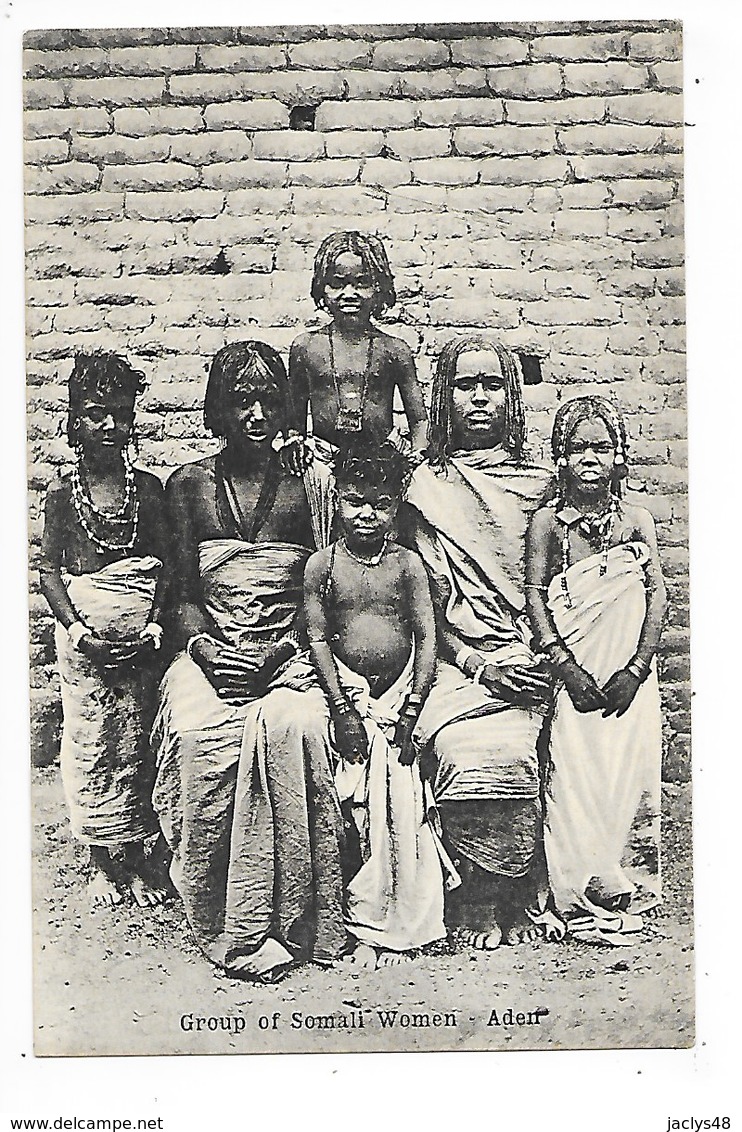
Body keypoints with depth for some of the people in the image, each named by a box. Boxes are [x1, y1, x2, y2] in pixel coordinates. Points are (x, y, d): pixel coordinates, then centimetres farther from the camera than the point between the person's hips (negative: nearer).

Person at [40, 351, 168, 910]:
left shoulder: (148, 488, 2)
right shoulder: (62, 493, 1)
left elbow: (165, 563, 1)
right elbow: (50, 570, 1)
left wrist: (154, 626, -10)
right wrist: (76, 628, -11)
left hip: (142, 637, 1)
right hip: (84, 638, 0)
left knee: (137, 743, 8)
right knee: (90, 744, 6)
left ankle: (135, 855, 24)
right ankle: (103, 862, 22)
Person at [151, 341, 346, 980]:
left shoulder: (306, 488, 9)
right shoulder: (190, 485, 10)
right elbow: (183, 594, 7)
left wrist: (278, 649, -10)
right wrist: (204, 648, -12)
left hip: (286, 657, 0)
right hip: (208, 653, 1)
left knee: (289, 727, -33)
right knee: (200, 738, -31)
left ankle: (287, 920, -20)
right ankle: (226, 927, -17)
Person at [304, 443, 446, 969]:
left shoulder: (407, 564, 0)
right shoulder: (322, 565, -1)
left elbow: (427, 638, -1)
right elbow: (318, 639, -1)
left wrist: (411, 711, -8)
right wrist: (342, 709, -7)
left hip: (401, 693, 1)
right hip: (349, 694, 0)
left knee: (403, 804, -4)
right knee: (365, 803, -4)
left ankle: (397, 923, 9)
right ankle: (373, 927, 8)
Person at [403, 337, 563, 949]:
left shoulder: (539, 485, 15)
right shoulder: (428, 486, 10)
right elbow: (429, 603, 3)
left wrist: (535, 660, -6)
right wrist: (481, 664, -11)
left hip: (527, 661, 1)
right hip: (458, 663, -1)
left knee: (509, 752, -27)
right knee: (468, 752, -29)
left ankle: (514, 901, -8)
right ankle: (480, 906, -10)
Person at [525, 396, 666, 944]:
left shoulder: (637, 518, 5)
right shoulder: (548, 521, 1)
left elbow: (657, 595, 2)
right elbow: (535, 594, -3)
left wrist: (635, 670, -8)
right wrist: (567, 667, -11)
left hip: (630, 677, 2)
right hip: (574, 672, -1)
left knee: (630, 769, 3)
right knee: (574, 772, -2)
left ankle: (629, 885, 19)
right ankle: (585, 891, 13)